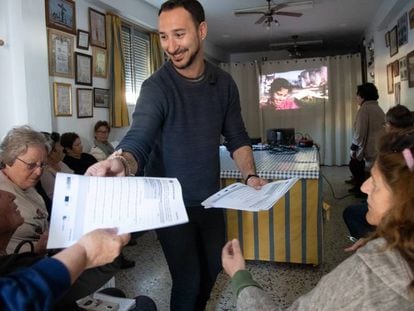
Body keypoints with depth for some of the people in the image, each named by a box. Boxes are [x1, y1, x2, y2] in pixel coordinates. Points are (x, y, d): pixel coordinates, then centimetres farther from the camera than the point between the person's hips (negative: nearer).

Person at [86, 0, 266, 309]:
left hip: (211, 199, 5)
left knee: (213, 268, 21)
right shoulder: (156, 87, -19)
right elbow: (138, 140, -33)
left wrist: (250, 175, -11)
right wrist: (121, 162, -55)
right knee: (188, 280, 1)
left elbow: (237, 137, 4)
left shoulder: (224, 83, -4)